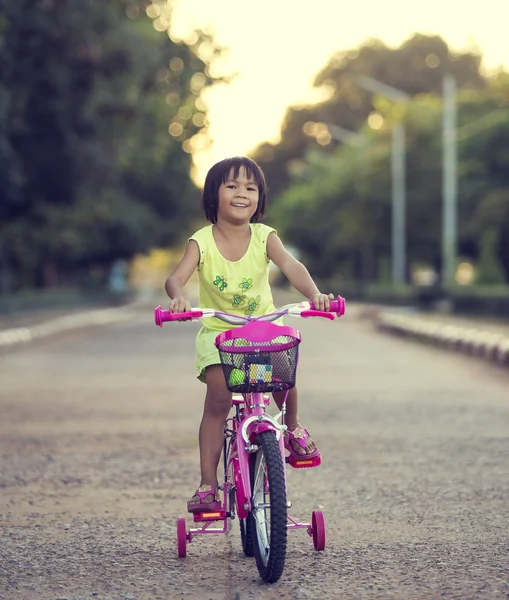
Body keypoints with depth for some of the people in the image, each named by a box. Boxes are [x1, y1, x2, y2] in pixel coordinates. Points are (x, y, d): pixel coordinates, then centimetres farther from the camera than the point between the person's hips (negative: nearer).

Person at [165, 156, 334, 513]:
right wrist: (178, 297, -49)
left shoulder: (264, 237, -7)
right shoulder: (202, 242, -10)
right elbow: (177, 277, -24)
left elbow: (291, 266, -23)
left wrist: (314, 294, -43)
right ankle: (208, 484, -10)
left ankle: (294, 427, 9)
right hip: (218, 331, -1)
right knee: (218, 399, -18)